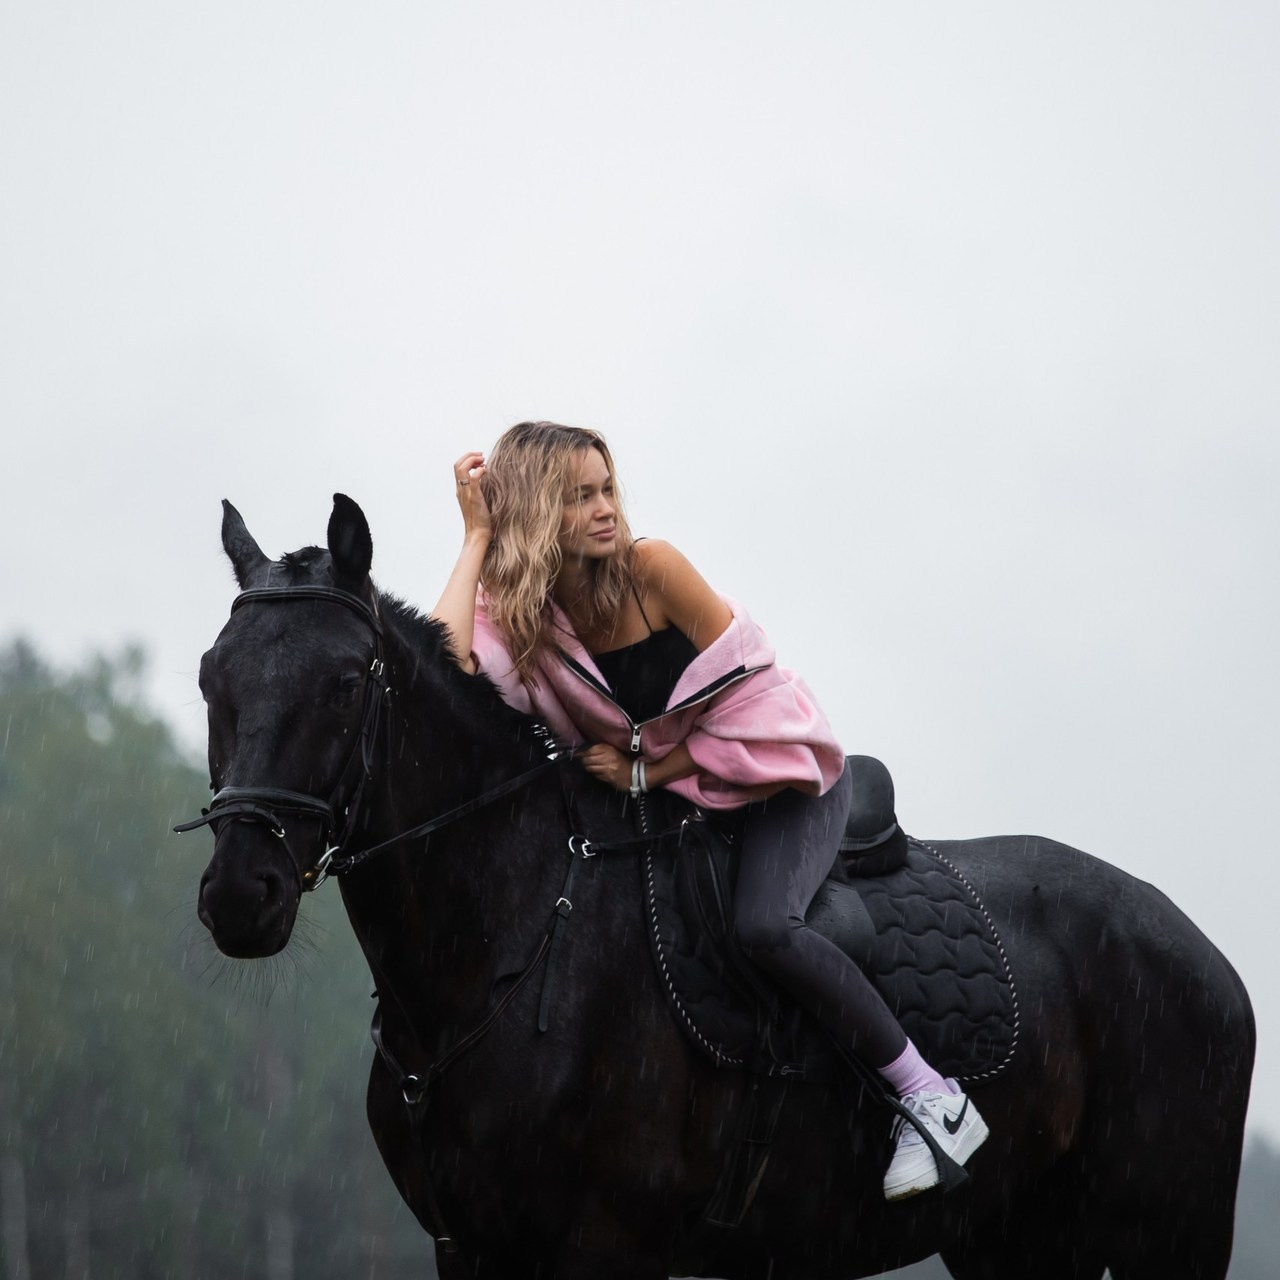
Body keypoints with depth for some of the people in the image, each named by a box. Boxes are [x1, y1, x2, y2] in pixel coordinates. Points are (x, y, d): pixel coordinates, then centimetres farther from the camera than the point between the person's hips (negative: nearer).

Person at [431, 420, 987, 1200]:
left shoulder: (651, 569, -18)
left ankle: (931, 1098, -22)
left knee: (763, 925, -31)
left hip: (782, 777, -5)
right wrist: (477, 536, -21)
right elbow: (443, 664, -31)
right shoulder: (519, 615, -8)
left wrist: (646, 773, -18)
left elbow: (741, 695, -14)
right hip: (672, 808, 5)